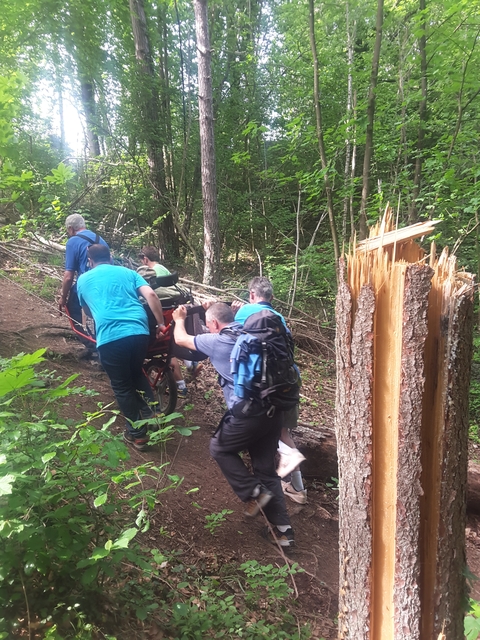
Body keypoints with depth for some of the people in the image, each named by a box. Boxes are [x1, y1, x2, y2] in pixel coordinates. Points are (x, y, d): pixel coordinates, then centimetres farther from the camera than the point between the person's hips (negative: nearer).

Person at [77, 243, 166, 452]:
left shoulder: (83, 280, 22)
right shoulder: (127, 272, 22)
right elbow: (151, 295, 5)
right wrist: (161, 323, 9)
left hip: (110, 337, -2)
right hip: (139, 332, 2)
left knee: (122, 385, 15)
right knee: (137, 373, 29)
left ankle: (137, 434, 21)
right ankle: (152, 415, 18)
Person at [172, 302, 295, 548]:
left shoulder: (216, 341, -3)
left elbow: (180, 339, 14)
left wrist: (179, 319, 37)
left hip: (248, 412, -7)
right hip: (273, 409, 7)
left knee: (219, 449, 19)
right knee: (266, 468, 17)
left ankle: (254, 493, 12)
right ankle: (282, 529, 20)